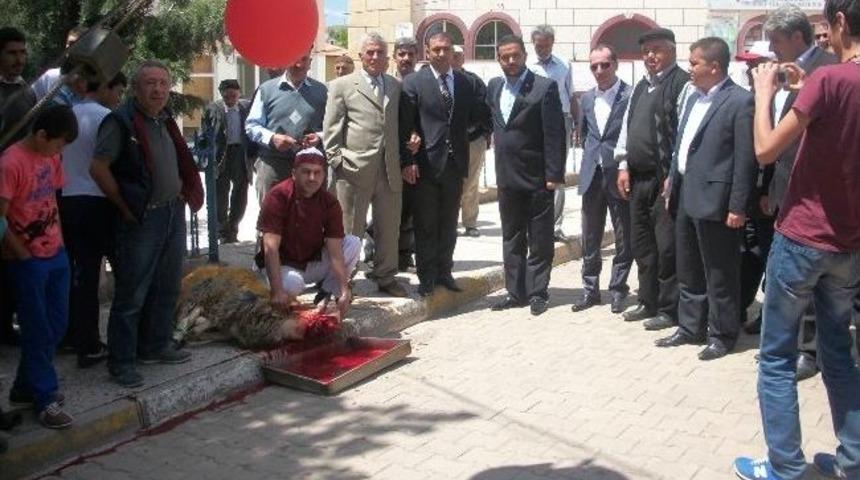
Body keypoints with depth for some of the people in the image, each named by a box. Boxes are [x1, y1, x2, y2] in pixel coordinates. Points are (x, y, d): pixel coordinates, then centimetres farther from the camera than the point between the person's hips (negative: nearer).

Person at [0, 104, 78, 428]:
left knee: (56, 325, 14)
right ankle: (45, 399, 14)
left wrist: (59, 240, 7)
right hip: (29, 262, -8)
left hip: (56, 255, 8)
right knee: (38, 331, 2)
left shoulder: (52, 158, 6)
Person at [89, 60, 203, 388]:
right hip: (142, 219, -8)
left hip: (174, 213, 8)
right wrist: (124, 206, -12)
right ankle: (121, 362, 7)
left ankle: (155, 346, 30)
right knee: (132, 294, -2)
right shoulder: (121, 122, -13)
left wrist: (182, 195, 11)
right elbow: (98, 168, -17)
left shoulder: (166, 121, 11)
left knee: (166, 287, 16)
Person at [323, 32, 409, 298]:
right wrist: (337, 159, -7)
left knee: (389, 228, 11)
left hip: (390, 169, 4)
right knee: (350, 229, 3)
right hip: (355, 169, -4)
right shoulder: (342, 85, 3)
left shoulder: (397, 86, 15)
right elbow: (331, 127, 0)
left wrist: (403, 161, 9)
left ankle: (385, 276, 24)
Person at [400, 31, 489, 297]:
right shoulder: (413, 83, -4)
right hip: (426, 164, -4)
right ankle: (426, 277, 15)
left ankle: (444, 272, 26)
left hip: (455, 164, 4)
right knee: (425, 226, 5)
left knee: (448, 224, 14)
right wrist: (407, 162, -13)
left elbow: (477, 116, 15)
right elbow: (404, 126, -7)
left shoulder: (465, 82, 8)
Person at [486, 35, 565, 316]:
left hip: (537, 177, -6)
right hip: (507, 177, 6)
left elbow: (555, 134, -12)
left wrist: (554, 174, -16)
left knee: (539, 240, 4)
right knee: (511, 238, 12)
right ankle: (515, 292, 21)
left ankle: (537, 293, 13)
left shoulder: (544, 88, -9)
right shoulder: (494, 87, 9)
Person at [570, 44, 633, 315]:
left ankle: (618, 290, 18)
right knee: (590, 237, 11)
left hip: (619, 175, -5)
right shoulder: (587, 99, 10)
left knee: (623, 238, 6)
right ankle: (590, 289, 21)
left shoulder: (631, 96, -10)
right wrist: (590, 155, 11)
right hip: (592, 175, 6)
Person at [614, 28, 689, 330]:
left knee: (666, 247, -1)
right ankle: (649, 302, 27)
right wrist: (623, 166, 11)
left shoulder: (682, 83, -9)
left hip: (665, 179, -8)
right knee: (641, 244, 15)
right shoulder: (640, 88, 17)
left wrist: (673, 176, -17)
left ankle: (669, 309, 10)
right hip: (638, 178, 8)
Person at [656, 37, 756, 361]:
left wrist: (737, 207, -16)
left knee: (719, 275, 4)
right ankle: (690, 328, 29)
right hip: (685, 198, 8)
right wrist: (672, 183, 13)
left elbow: (745, 159, -15)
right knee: (688, 272, 17)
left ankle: (722, 335, 17)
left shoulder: (740, 101, -12)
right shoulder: (692, 98, 13)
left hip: (714, 200, -8)